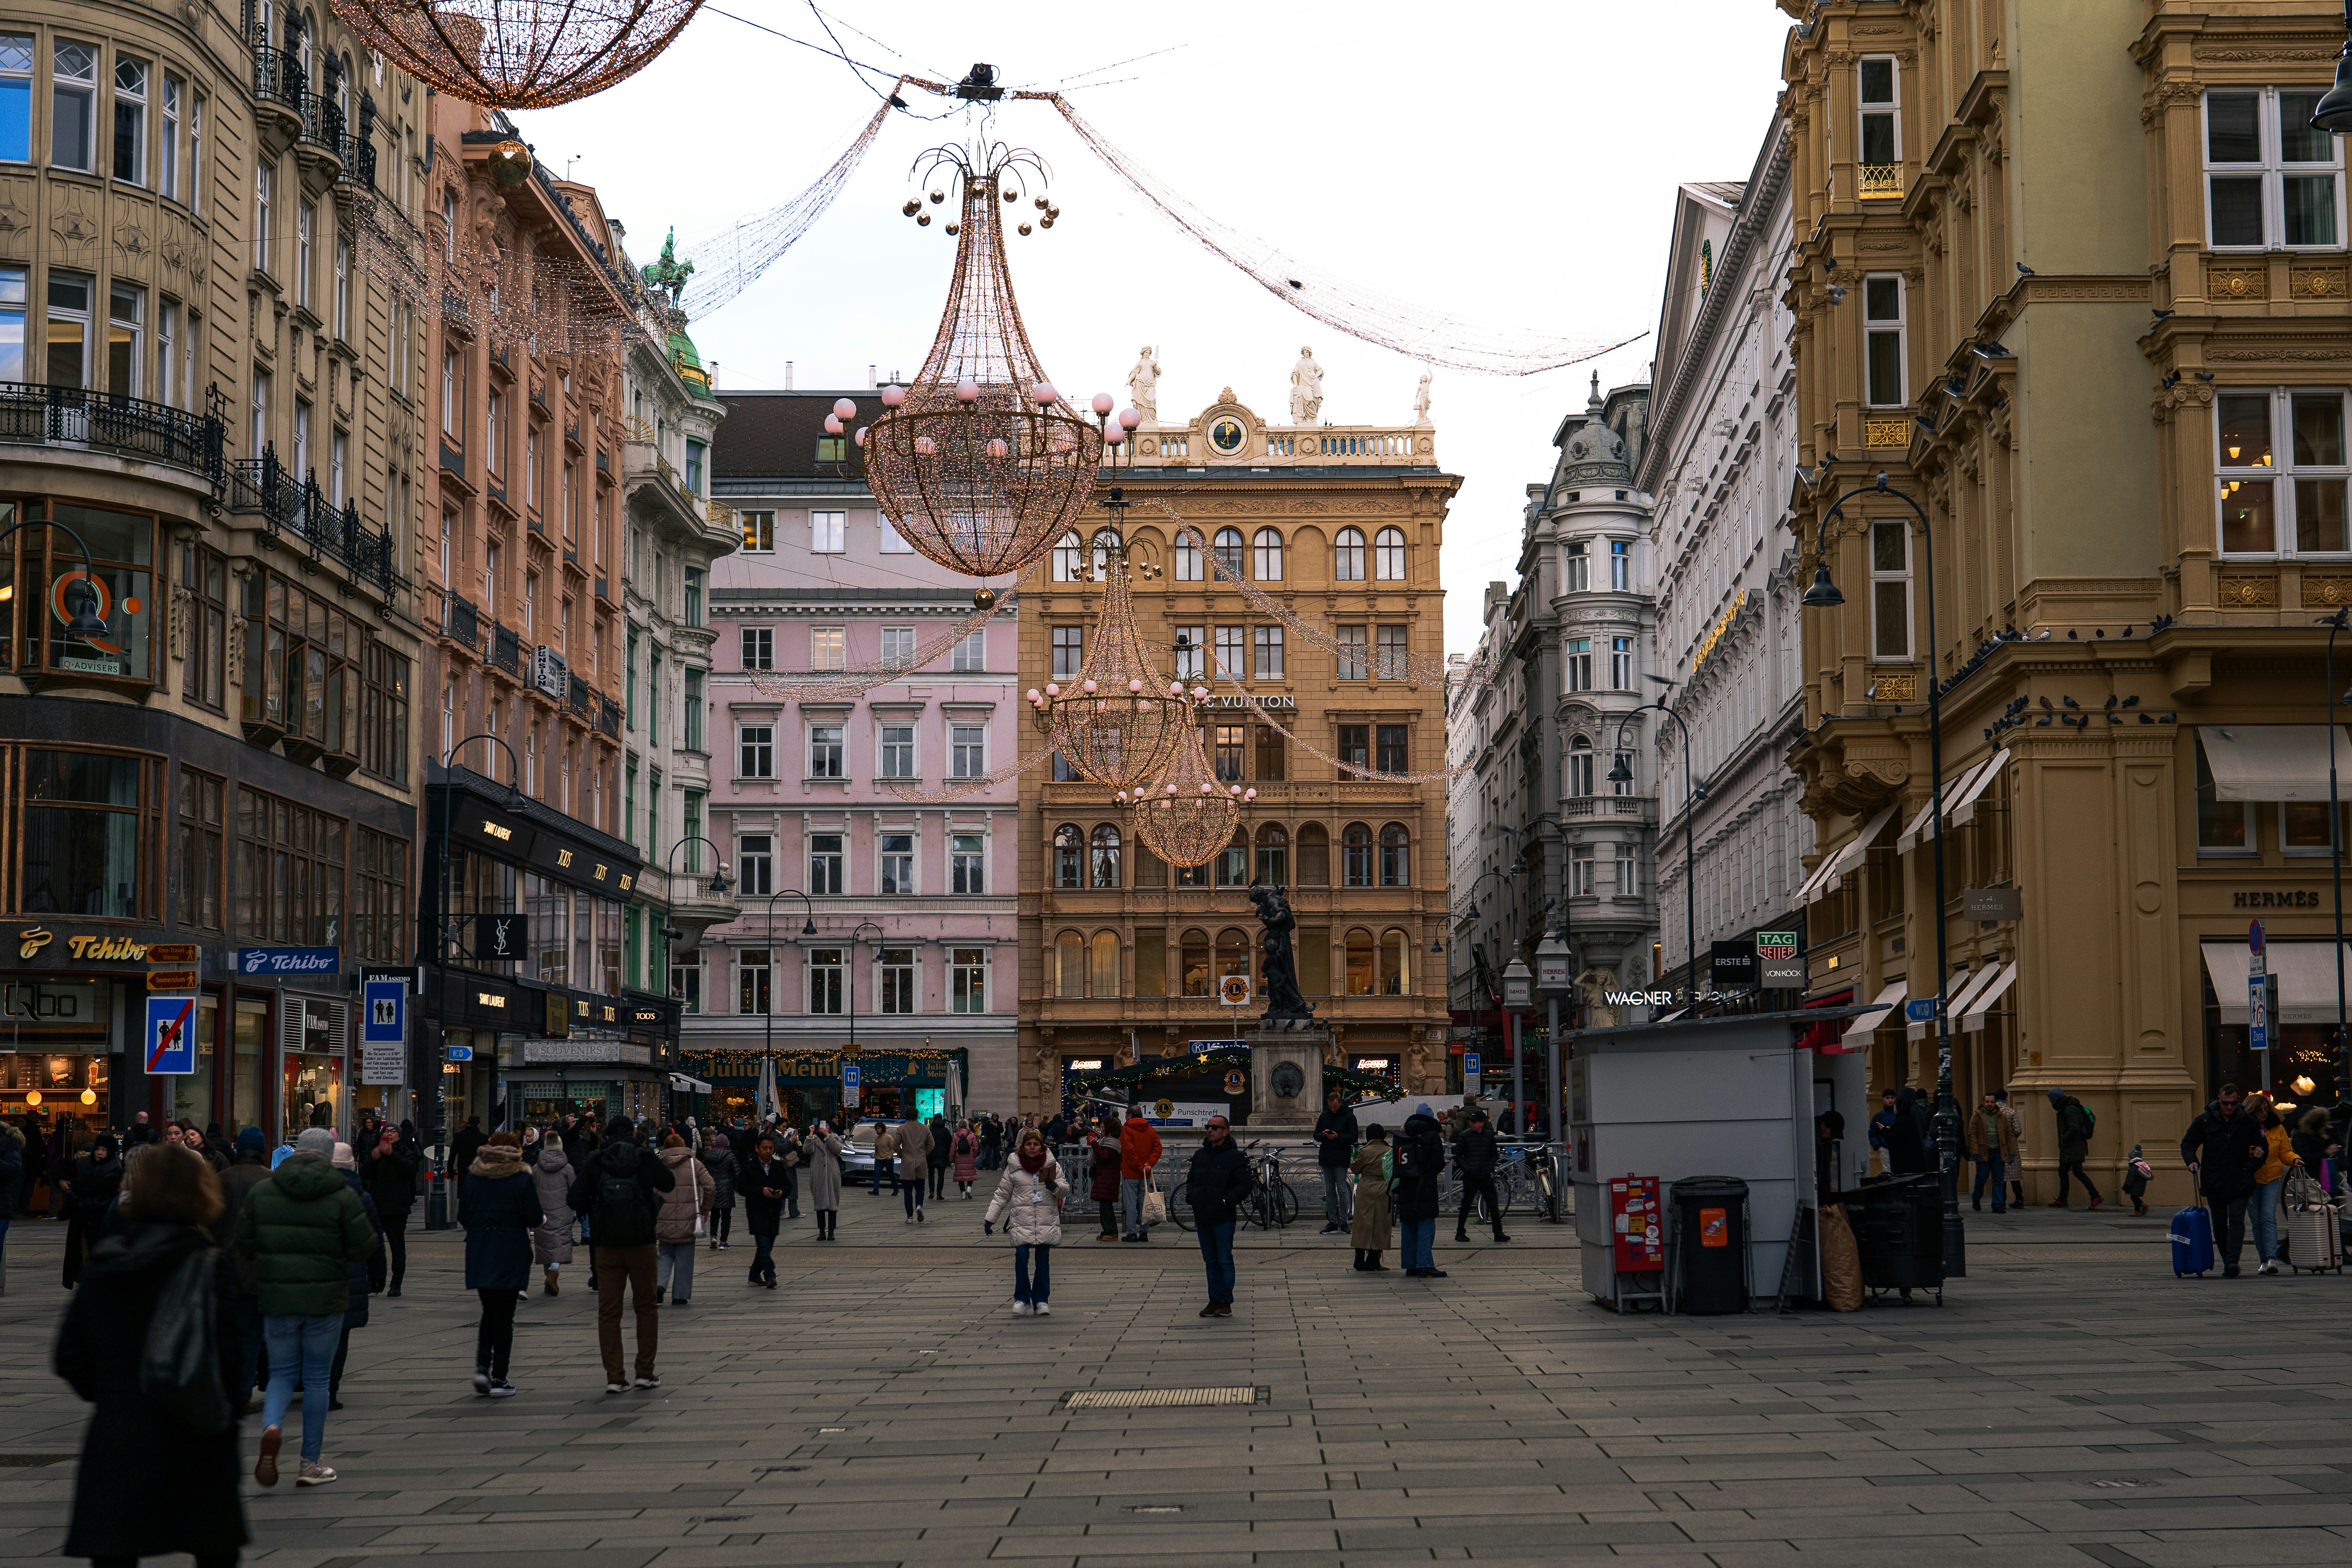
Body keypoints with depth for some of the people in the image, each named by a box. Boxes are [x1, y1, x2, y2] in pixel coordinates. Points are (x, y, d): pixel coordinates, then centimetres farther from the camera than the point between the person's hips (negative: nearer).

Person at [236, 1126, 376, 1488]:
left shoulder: (262, 1191, 0)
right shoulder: (342, 1195, -8)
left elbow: (244, 1243, 4)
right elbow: (363, 1248, -9)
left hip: (277, 1297, 2)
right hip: (325, 1298, -2)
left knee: (282, 1373, 14)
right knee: (317, 1378, 9)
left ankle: (271, 1427, -17)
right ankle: (311, 1464, 13)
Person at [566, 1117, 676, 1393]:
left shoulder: (594, 1164, -2)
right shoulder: (646, 1161, -2)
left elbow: (575, 1201, -7)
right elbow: (669, 1183, 16)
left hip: (607, 1246, 0)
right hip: (641, 1245, 0)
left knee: (608, 1311, 5)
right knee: (647, 1307, 13)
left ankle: (614, 1377, 0)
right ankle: (645, 1373, 11)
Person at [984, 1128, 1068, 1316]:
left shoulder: (1052, 1165, 6)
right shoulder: (1014, 1167, 6)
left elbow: (1065, 1191, 9)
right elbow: (1002, 1195, 11)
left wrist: (1055, 1186, -14)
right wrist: (989, 1219, 7)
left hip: (1047, 1222, 1)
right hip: (1021, 1222, -1)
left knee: (1043, 1260, 2)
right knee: (1021, 1256, -12)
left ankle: (1041, 1300, 13)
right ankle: (1022, 1299, 1)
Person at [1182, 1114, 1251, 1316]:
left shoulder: (1235, 1156, -5)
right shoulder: (1200, 1155, 14)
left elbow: (1244, 1185, -7)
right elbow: (1191, 1179, 23)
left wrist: (1227, 1201, -17)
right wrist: (1190, 1196, 4)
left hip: (1223, 1218, -6)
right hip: (1202, 1217, 6)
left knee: (1225, 1261, -2)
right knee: (1211, 1262, 11)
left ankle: (1226, 1302, 2)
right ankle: (1214, 1301, 16)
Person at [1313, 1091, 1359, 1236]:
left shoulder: (1349, 1117, -2)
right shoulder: (1324, 1116, 13)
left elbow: (1354, 1138, -6)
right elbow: (1316, 1136, 16)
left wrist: (1338, 1137, -19)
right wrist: (1323, 1135, -7)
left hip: (1341, 1158, -5)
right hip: (1326, 1158, 5)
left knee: (1342, 1190, -5)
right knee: (1330, 1190, 7)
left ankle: (1344, 1221, 2)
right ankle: (1332, 1222, 9)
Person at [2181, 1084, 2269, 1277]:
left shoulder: (2248, 1122, 2)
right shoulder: (2205, 1120, 3)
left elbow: (2263, 1149, 10)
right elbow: (2188, 1143, 12)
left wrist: (2250, 1168, -4)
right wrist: (2192, 1161, -7)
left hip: (2240, 1183, -2)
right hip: (2214, 1183, 2)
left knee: (2237, 1221, -14)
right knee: (2220, 1224, 8)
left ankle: (2232, 1261, -23)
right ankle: (2228, 1263, 17)